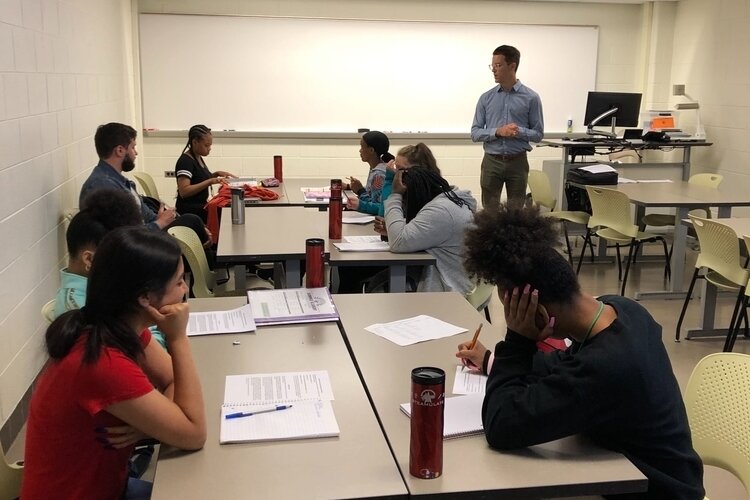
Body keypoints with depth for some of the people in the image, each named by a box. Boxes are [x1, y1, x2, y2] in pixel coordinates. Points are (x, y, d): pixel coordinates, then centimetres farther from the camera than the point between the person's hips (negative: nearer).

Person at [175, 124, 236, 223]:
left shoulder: (198, 158, 12)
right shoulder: (185, 161, -16)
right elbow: (183, 191, -26)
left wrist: (216, 174, 7)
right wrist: (210, 181, -31)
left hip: (201, 209, 9)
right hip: (189, 213, -9)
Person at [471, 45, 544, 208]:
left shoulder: (531, 98, -1)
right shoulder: (486, 98, 4)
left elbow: (538, 134, 1)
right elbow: (475, 133, 1)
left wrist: (519, 132, -19)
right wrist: (498, 131, -16)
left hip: (518, 162, -1)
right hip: (491, 162, 1)